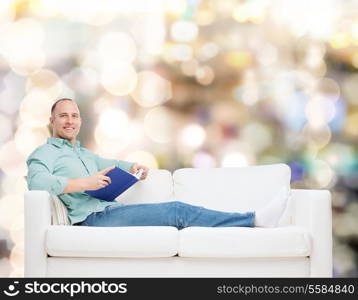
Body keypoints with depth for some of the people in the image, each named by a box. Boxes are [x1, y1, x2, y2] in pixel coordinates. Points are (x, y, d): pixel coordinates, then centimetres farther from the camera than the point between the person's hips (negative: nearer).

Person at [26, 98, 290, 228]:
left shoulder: (83, 153, 31)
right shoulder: (44, 154, 4)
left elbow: (110, 164, 43)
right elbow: (36, 182, -18)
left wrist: (133, 167, 17)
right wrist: (84, 183, -20)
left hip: (111, 211, 8)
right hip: (93, 219, -8)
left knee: (177, 212, -14)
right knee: (177, 211, -19)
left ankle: (255, 219, -29)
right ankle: (255, 219, -23)